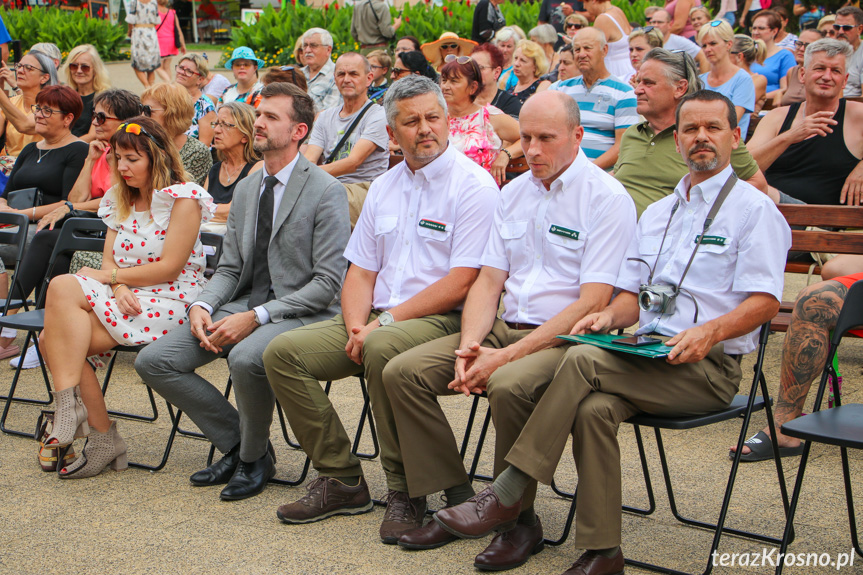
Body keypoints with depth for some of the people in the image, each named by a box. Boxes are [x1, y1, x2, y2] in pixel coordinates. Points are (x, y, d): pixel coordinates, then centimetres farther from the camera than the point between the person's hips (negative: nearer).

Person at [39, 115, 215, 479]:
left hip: (169, 303, -7)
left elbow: (168, 268, -13)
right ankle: (102, 441, -17)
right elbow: (109, 261, 10)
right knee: (56, 340, -20)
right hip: (127, 300, 7)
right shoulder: (120, 201, 19)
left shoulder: (183, 199, -5)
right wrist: (118, 289, -13)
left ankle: (70, 407, -24)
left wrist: (108, 276, -7)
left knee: (63, 288, -25)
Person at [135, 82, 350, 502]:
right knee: (153, 362, -7)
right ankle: (236, 443, 6)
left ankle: (254, 458, -9)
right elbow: (229, 268, 16)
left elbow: (328, 283, -14)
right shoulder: (245, 189, 15)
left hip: (300, 312, -7)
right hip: (243, 305, 7)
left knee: (245, 358, -38)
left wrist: (257, 317, -20)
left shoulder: (327, 191, -9)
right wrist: (201, 306, -6)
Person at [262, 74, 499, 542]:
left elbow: (461, 283, -14)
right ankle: (342, 479, -3)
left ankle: (405, 491, -21)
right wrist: (356, 325, -5)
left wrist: (386, 320, -16)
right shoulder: (384, 187, 16)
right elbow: (360, 271, 16)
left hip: (441, 320, -7)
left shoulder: (473, 184, -6)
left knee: (383, 348, -38)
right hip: (377, 319, 7)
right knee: (282, 352, -10)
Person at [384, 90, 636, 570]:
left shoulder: (607, 198, -9)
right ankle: (458, 498, -3)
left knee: (509, 385, -37)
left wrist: (507, 355, -22)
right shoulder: (514, 193, 14)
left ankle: (520, 519, -15)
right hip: (505, 328, 7)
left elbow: (592, 303, -16)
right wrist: (469, 347, -8)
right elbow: (488, 282, 13)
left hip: (568, 339, -7)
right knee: (402, 372, -10)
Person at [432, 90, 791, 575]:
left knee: (584, 360, -29)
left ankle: (509, 493, -23)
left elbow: (765, 301, -6)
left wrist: (710, 331, -24)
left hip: (708, 368, -5)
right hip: (645, 354, 5)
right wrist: (611, 315, -1)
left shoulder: (754, 208, 3)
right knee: (593, 408, -29)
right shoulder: (657, 212, 24)